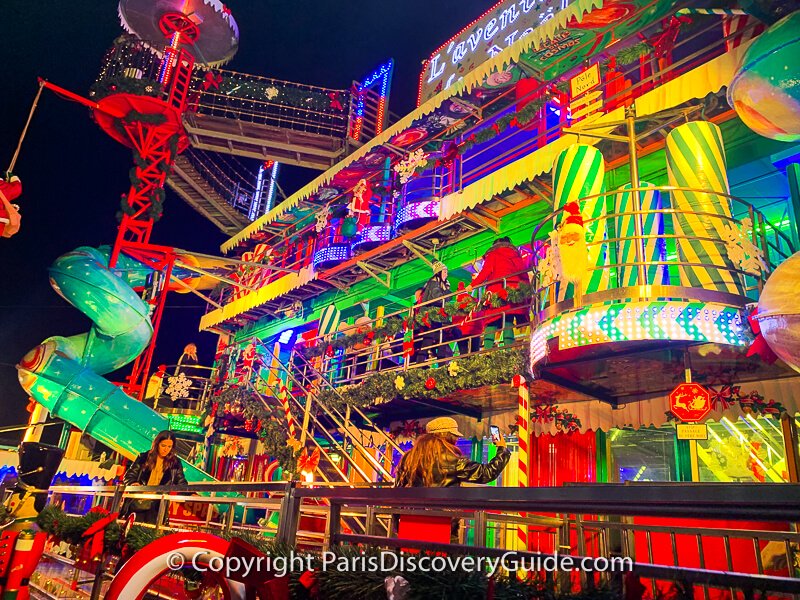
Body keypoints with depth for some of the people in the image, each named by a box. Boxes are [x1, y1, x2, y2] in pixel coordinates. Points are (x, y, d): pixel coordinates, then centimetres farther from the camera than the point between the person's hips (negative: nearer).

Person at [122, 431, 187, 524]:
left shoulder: (175, 462, 7)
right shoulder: (144, 457, 5)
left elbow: (181, 483, 9)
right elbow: (128, 475, 7)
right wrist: (133, 483, -16)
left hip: (158, 506, 0)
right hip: (138, 502, 0)